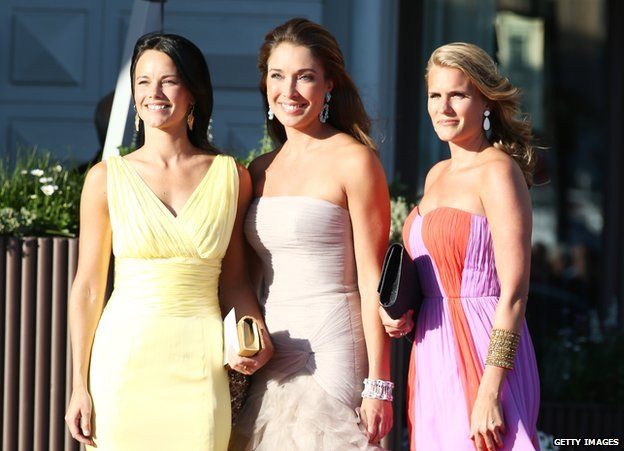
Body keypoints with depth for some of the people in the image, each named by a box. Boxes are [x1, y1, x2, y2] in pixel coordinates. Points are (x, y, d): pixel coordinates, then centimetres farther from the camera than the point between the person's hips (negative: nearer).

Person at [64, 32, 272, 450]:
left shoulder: (231, 177, 5)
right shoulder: (107, 179, 2)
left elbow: (234, 279, 11)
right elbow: (88, 289, 4)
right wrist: (79, 386, 2)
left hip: (200, 364, 1)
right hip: (124, 360, -1)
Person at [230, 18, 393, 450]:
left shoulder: (353, 162, -6)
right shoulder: (261, 171, 13)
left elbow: (372, 280, -9)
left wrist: (378, 385, -12)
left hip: (332, 350, -6)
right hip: (269, 360, 6)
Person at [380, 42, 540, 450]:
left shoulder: (498, 172, -10)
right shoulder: (437, 176, 14)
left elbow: (514, 292, -16)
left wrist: (490, 393, -22)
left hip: (481, 354, -8)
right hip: (434, 358, 8)